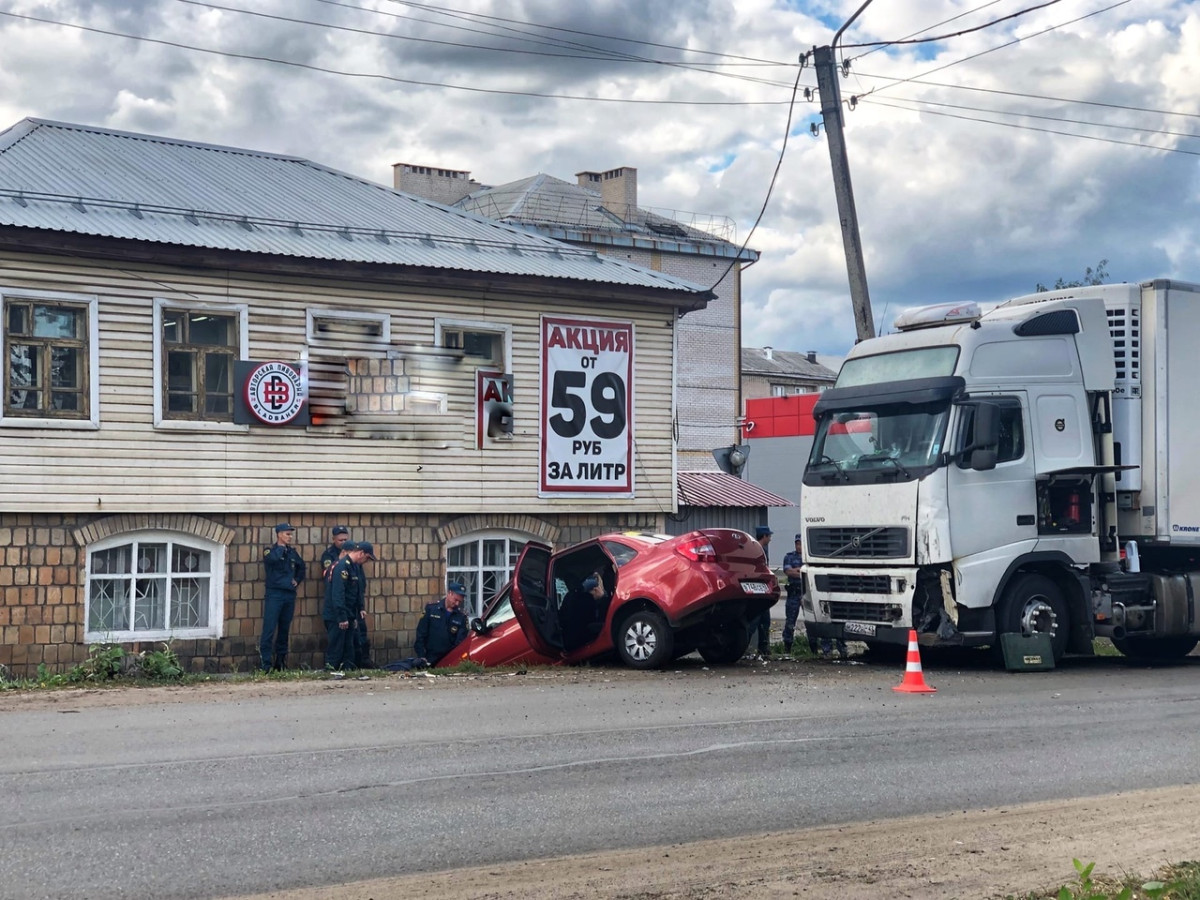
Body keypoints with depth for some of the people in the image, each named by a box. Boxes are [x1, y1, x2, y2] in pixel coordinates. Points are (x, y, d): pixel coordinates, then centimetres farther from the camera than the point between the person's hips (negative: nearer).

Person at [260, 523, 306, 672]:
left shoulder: (292, 552, 13)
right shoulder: (270, 551, -3)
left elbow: (301, 566, 29)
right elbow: (273, 558, -27)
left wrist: (298, 580, 14)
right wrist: (281, 547, -9)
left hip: (290, 595, 6)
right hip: (274, 594, -6)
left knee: (284, 630, 9)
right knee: (269, 630, -10)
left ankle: (280, 661, 16)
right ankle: (265, 663, -11)